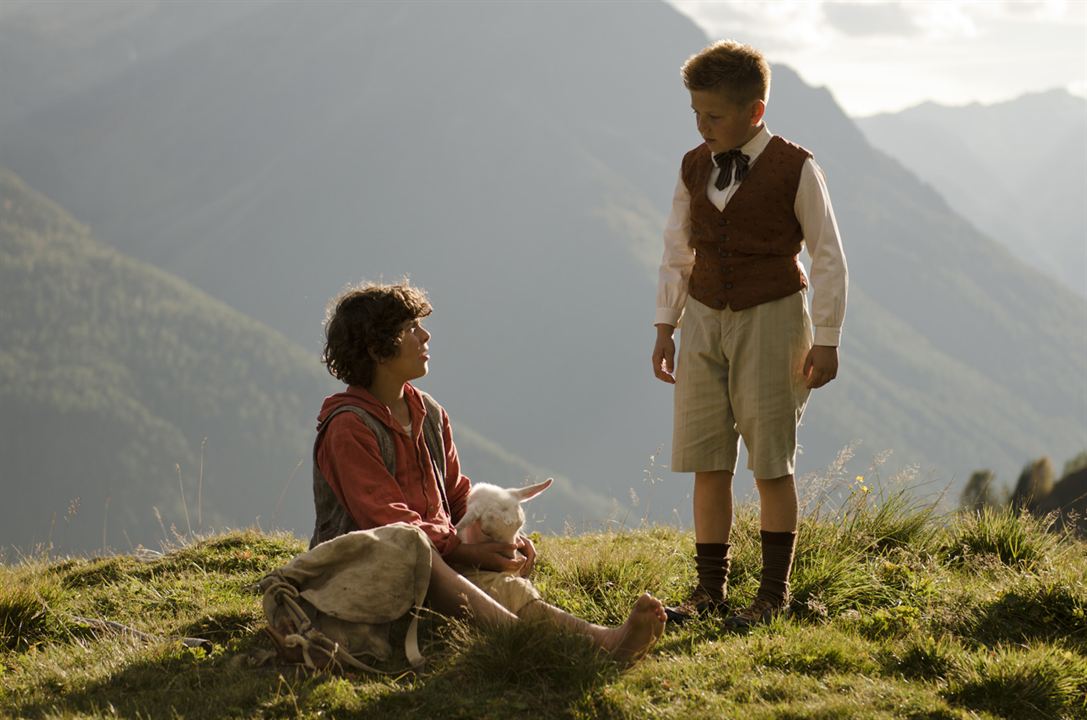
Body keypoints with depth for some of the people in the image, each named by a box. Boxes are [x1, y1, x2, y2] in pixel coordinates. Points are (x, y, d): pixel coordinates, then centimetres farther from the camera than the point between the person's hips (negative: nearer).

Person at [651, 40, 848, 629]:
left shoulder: (794, 170, -8)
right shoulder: (694, 168, 6)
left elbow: (828, 257, -4)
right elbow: (676, 251, 15)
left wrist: (826, 339, -6)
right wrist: (664, 326, 12)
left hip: (770, 317, -4)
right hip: (704, 317, 4)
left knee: (771, 461, -3)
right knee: (707, 461, 3)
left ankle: (774, 592, 5)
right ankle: (710, 588, 9)